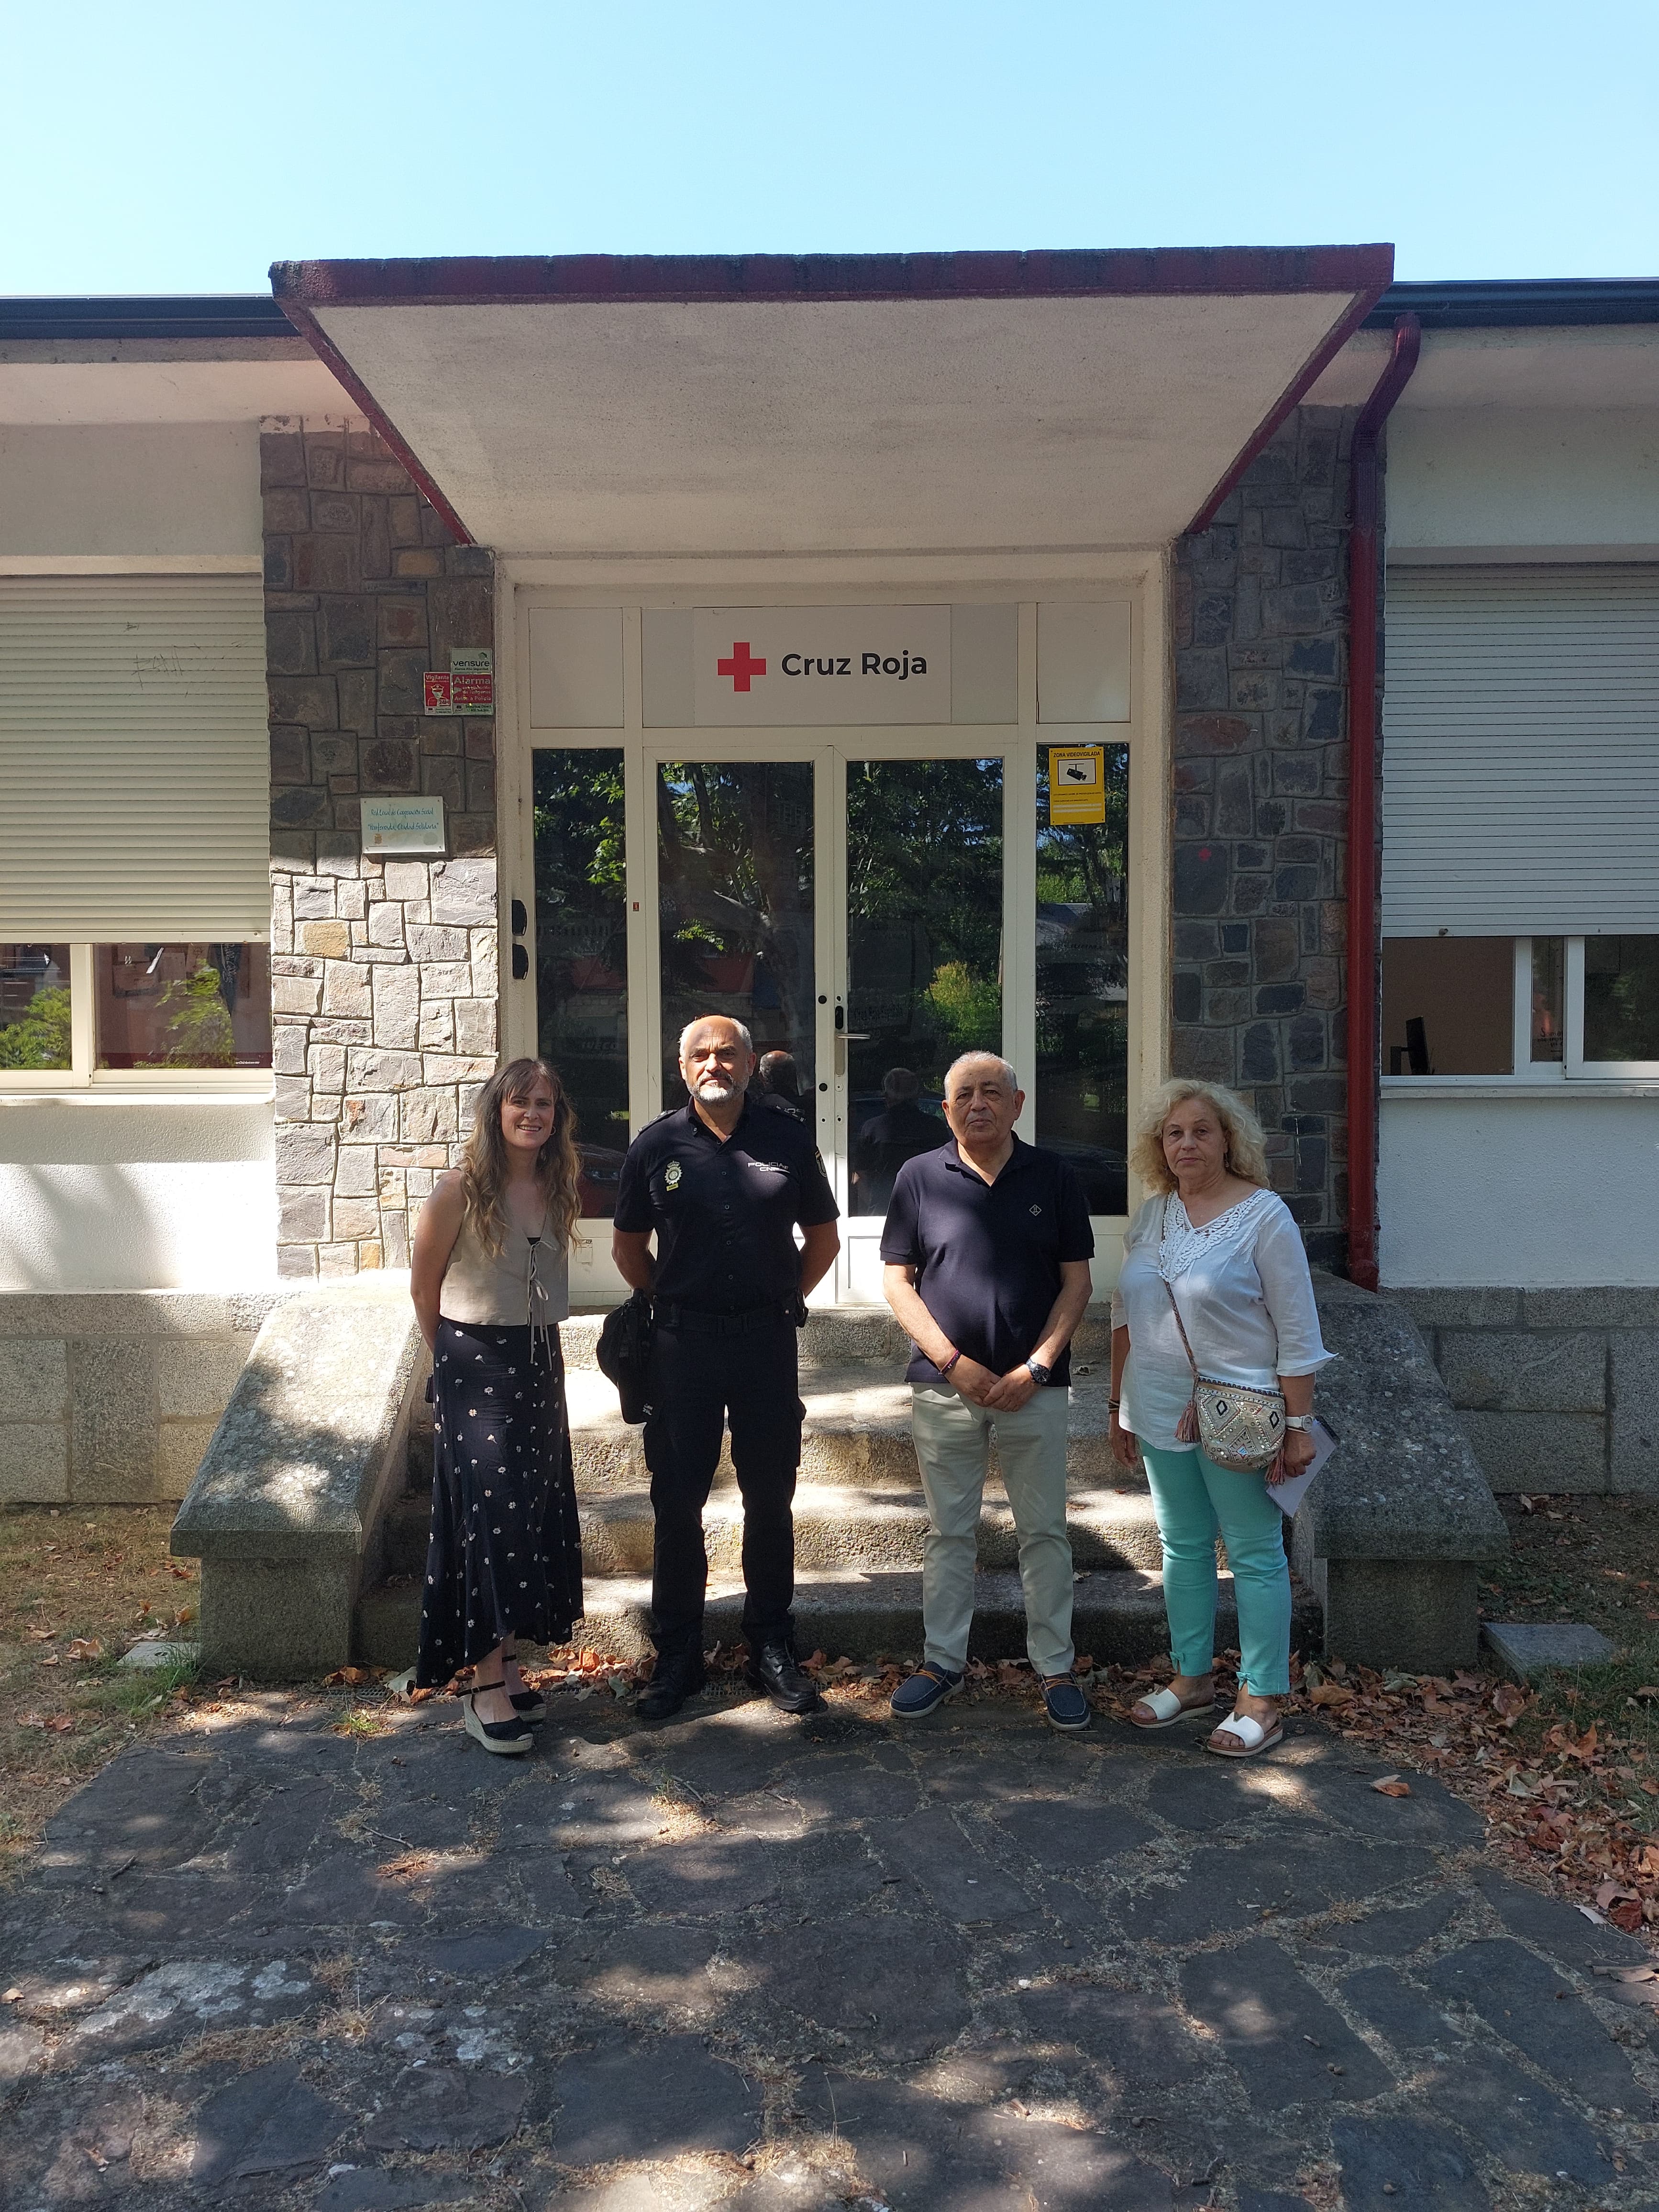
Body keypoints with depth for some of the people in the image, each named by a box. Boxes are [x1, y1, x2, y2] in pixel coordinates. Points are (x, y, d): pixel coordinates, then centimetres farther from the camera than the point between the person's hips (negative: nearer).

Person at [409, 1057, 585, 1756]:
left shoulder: (557, 1190, 6)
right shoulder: (461, 1189, -10)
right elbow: (424, 1287, 0)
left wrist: (531, 1346, 14)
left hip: (540, 1366, 6)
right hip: (475, 1370, -6)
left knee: (535, 1512, 9)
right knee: (492, 1514, -7)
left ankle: (506, 1667, 22)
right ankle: (486, 1691, 0)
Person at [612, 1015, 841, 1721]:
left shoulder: (789, 1141, 2)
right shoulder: (656, 1146, 2)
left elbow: (823, 1239, 12)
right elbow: (628, 1246, 12)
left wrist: (780, 1302, 8)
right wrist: (671, 1307, 8)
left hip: (767, 1339, 0)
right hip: (682, 1344, 0)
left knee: (770, 1498, 8)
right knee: (677, 1501, 6)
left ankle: (772, 1649, 22)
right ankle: (677, 1657, 19)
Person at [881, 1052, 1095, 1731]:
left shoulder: (1053, 1177, 2)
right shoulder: (920, 1177, 1)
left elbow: (1077, 1281, 3)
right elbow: (896, 1281, 1)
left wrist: (1035, 1368, -7)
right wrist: (955, 1363, -8)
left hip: (1034, 1386, 0)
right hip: (944, 1386, 0)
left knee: (1044, 1531, 7)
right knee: (947, 1531, 10)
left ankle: (1055, 1668, 19)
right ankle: (942, 1661, 23)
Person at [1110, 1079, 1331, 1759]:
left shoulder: (1263, 1215, -10)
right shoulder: (1151, 1214, 6)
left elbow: (1298, 1332, -10)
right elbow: (1125, 1316, 12)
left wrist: (1298, 1424, -12)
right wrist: (1119, 1406, 12)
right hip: (1161, 1415, 6)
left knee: (1254, 1555, 4)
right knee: (1183, 1547, 15)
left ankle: (1261, 1701, 15)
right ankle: (1192, 1677, 30)